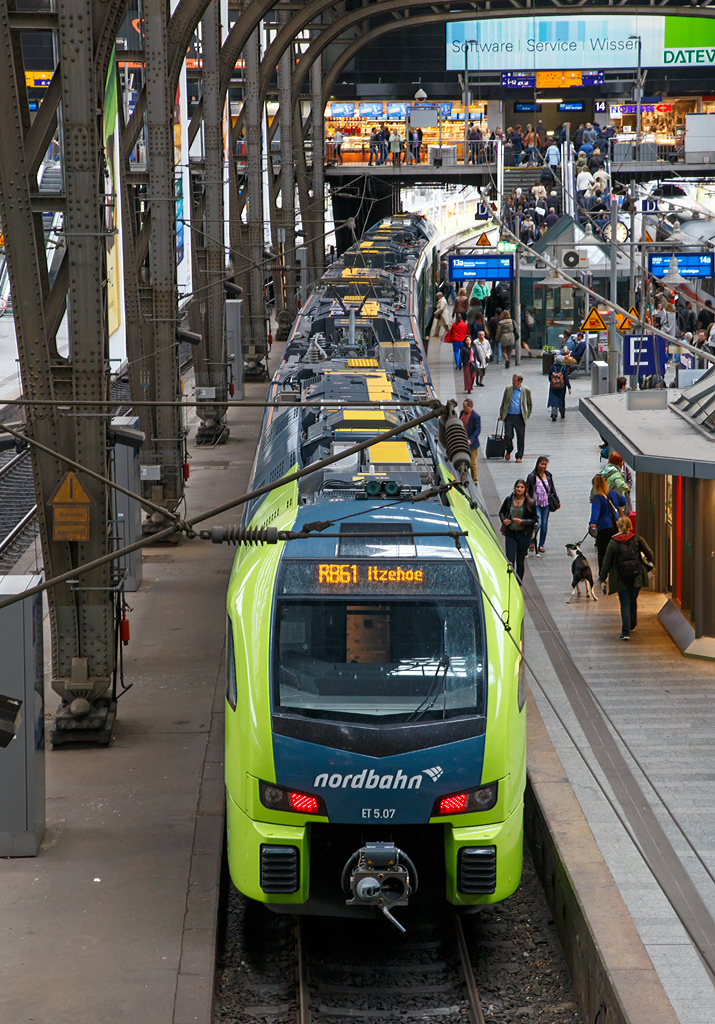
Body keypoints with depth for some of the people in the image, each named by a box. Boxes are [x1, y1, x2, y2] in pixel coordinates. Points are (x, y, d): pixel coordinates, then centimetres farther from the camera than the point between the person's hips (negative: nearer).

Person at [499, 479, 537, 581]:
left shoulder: (529, 503, -5)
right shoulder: (508, 500, 1)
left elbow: (534, 520, -1)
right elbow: (501, 512, 16)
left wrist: (522, 521, -17)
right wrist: (503, 520, -5)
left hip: (523, 535, -1)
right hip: (510, 533, 1)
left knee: (520, 561, 6)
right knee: (510, 560, -6)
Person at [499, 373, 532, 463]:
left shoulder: (526, 391, 2)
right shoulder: (508, 389, 6)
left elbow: (529, 404, 11)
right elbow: (503, 402, 13)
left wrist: (527, 415, 3)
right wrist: (501, 414, 9)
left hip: (520, 417, -1)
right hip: (509, 416, 1)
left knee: (520, 437, 1)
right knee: (508, 436, -2)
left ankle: (519, 456, 14)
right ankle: (509, 451, 26)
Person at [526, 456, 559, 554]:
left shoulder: (548, 476, 7)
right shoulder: (532, 476, -7)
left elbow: (552, 489, 17)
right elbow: (527, 490, -5)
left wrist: (557, 501, 19)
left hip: (546, 503, 4)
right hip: (536, 503, -4)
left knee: (544, 524, 6)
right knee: (538, 523, -14)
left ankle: (541, 545, 19)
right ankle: (532, 542, 8)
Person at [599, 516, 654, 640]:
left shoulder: (613, 542, -9)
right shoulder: (637, 539, -5)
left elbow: (606, 562, -4)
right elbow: (649, 554, 5)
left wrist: (602, 577, 7)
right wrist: (650, 562, 28)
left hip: (621, 579, -2)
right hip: (636, 577, 2)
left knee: (625, 604, 2)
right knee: (633, 601, 22)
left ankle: (626, 632, -6)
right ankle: (632, 625, 41)